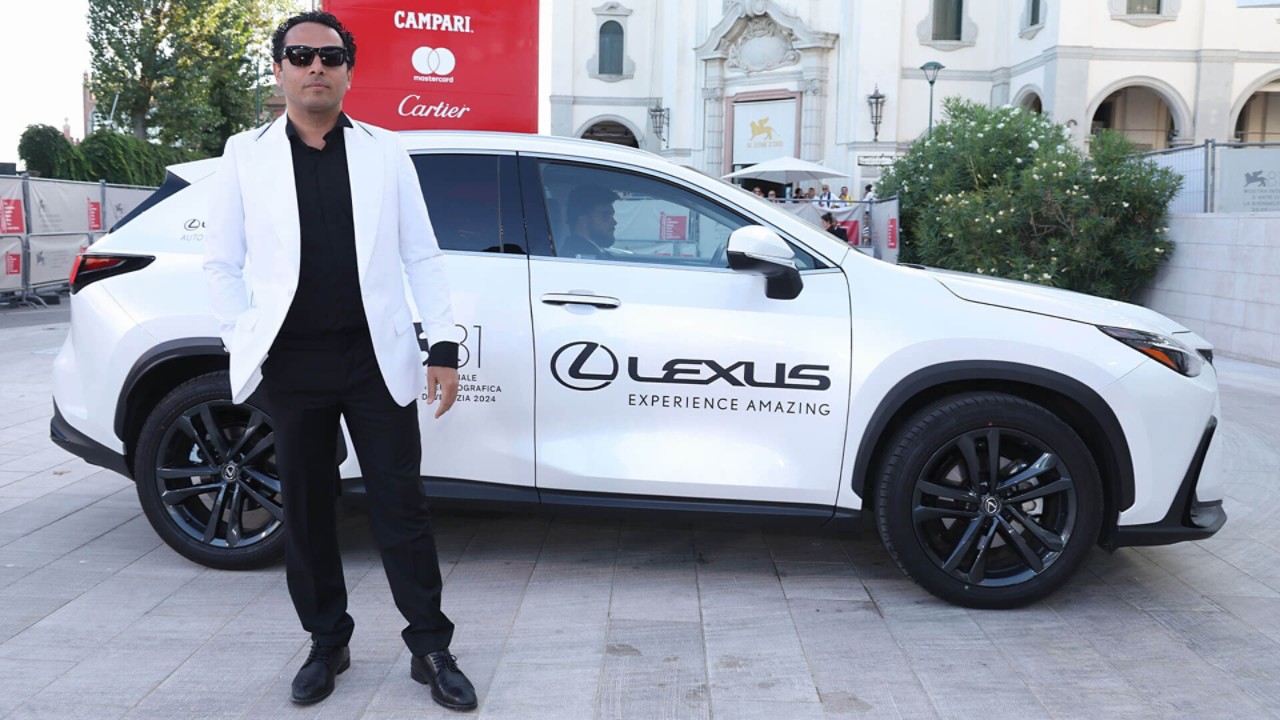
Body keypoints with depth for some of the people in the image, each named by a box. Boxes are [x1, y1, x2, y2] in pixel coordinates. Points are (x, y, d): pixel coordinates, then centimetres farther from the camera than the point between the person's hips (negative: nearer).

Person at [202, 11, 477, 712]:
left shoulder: (385, 152, 7)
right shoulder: (245, 155, 6)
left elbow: (422, 257, 5)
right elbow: (221, 262, 8)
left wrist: (443, 346, -1)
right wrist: (244, 342, -3)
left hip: (376, 359, -1)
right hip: (291, 364, 1)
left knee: (401, 507, 2)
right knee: (306, 510, 10)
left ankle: (430, 647, 14)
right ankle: (327, 644, 27)